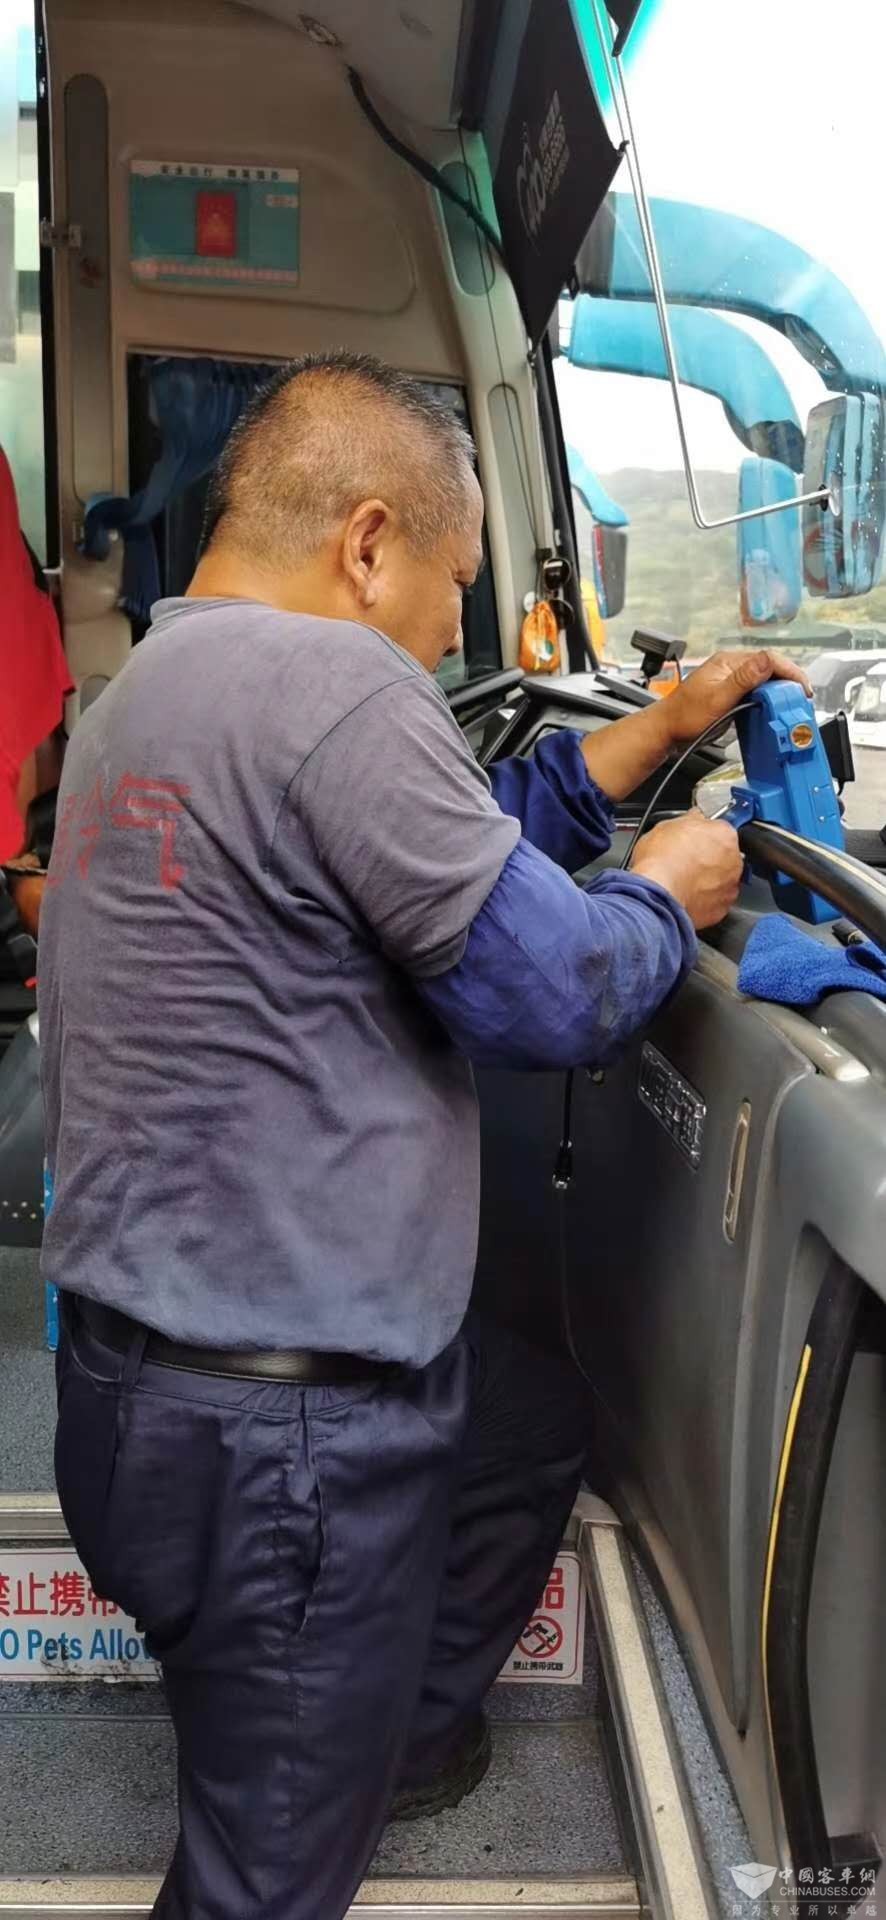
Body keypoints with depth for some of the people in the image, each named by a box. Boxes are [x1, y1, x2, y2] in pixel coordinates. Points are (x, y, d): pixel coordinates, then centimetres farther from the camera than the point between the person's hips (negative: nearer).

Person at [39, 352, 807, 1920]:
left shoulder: (139, 700, 12)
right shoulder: (332, 686, -21)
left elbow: (451, 848, 14)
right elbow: (553, 992, -18)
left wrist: (654, 733, 15)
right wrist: (668, 896, 2)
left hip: (146, 1348, 10)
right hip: (273, 1428, -10)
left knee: (541, 1425, 29)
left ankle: (402, 1747, 43)